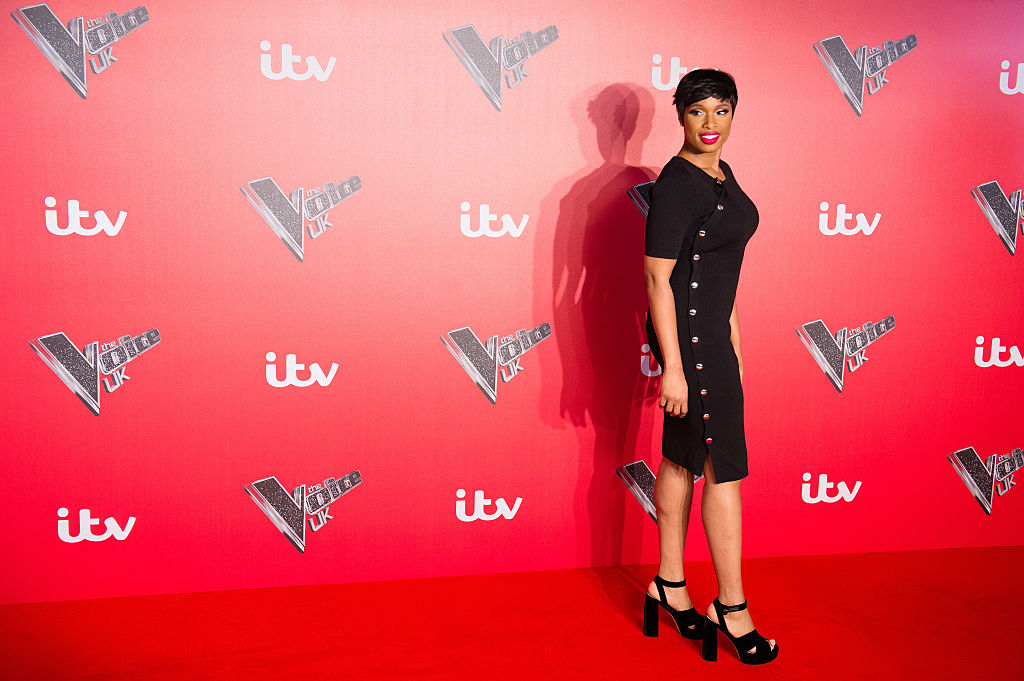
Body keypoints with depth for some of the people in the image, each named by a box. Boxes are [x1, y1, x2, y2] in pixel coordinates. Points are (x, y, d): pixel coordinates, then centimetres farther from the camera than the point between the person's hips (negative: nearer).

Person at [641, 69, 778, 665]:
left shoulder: (721, 173, 12)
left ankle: (670, 584, 28)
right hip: (687, 332, -9)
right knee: (725, 467, -2)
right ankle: (732, 607, 12)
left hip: (711, 329, 9)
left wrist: (732, 338, 19)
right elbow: (658, 280, -19)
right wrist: (672, 368, -22)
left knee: (683, 457, 15)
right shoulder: (677, 184, -17)